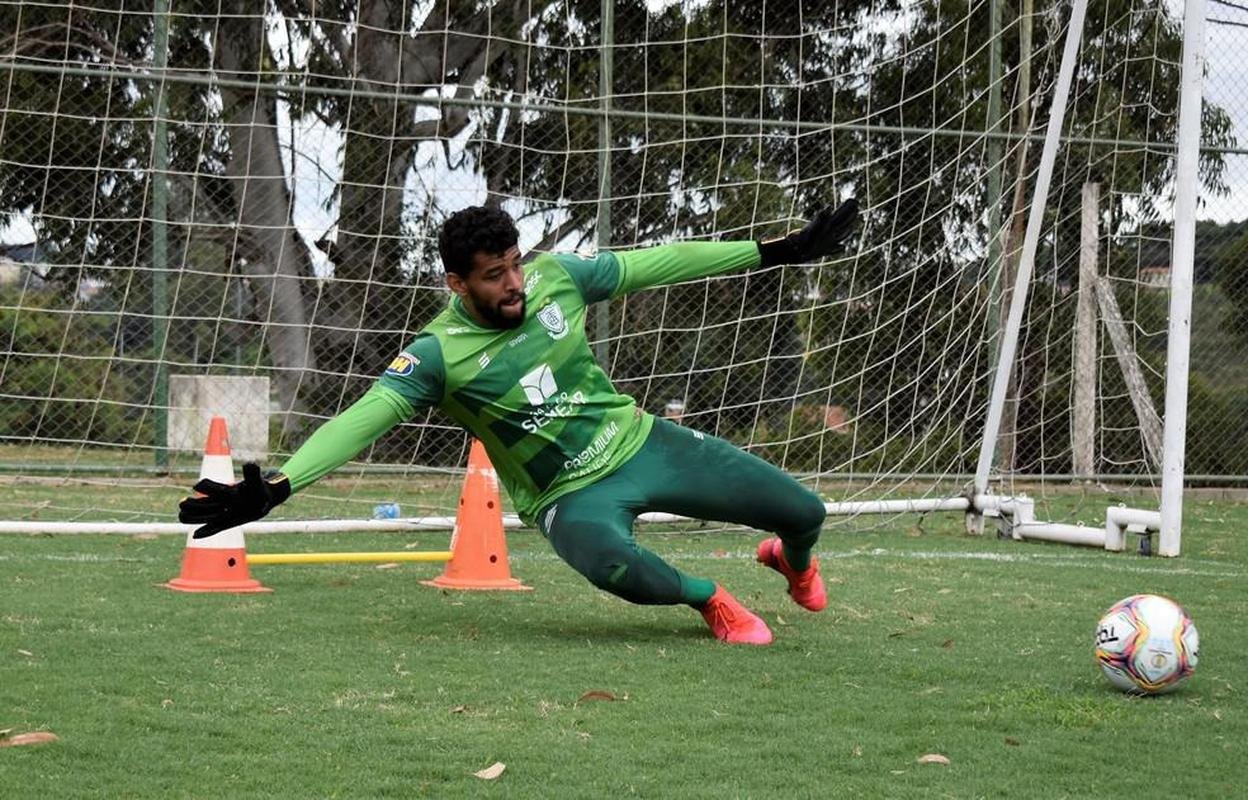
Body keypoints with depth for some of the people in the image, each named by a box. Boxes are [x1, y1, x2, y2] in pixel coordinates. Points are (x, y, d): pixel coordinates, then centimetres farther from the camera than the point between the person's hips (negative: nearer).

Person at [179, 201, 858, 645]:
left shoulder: (555, 278, -8)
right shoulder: (438, 354, -19)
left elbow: (657, 264, 1)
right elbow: (362, 420, -28)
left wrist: (778, 252, 5)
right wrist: (274, 489, -43)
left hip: (641, 443, 4)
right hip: (570, 495, -4)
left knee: (802, 511, 3)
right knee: (613, 565, -41)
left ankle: (791, 560, 44)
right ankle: (710, 601, -8)